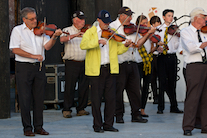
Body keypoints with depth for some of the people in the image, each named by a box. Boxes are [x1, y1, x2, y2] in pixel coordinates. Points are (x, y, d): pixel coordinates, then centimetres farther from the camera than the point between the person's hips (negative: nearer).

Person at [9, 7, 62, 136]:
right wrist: (33, 56, -16)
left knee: (39, 98, 6)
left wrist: (54, 37, -18)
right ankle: (27, 128, 7)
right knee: (25, 98, 0)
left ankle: (39, 126, 14)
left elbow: (47, 46, 0)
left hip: (39, 67, 4)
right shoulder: (17, 30, -1)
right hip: (24, 67, -3)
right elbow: (15, 49, -11)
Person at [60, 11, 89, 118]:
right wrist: (75, 35, -31)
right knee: (70, 87, -3)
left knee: (84, 87, 5)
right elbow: (62, 39, -18)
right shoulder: (68, 30, 3)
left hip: (85, 62, 4)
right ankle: (66, 109, 5)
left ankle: (81, 108, 16)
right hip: (72, 63, -4)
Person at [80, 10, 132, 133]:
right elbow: (83, 45, -14)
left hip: (110, 69, 3)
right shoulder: (91, 32, 3)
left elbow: (117, 50, 9)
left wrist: (125, 46, -10)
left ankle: (108, 124, 14)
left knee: (111, 98, 4)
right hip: (96, 70, -3)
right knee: (97, 98, 1)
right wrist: (97, 41, -26)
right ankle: (97, 125, 10)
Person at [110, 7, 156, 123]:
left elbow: (138, 43, 11)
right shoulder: (112, 26, -3)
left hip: (132, 63, 5)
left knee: (135, 90, 8)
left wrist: (148, 34, 0)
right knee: (118, 90, 2)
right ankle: (119, 115, 14)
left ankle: (136, 114, 16)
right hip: (119, 64, -5)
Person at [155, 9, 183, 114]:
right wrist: (158, 48, -18)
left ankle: (174, 107, 11)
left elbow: (176, 45, 0)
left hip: (172, 57, 1)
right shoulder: (158, 29, 7)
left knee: (172, 82, 4)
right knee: (162, 82, -3)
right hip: (162, 57, -1)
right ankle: (160, 107, 2)